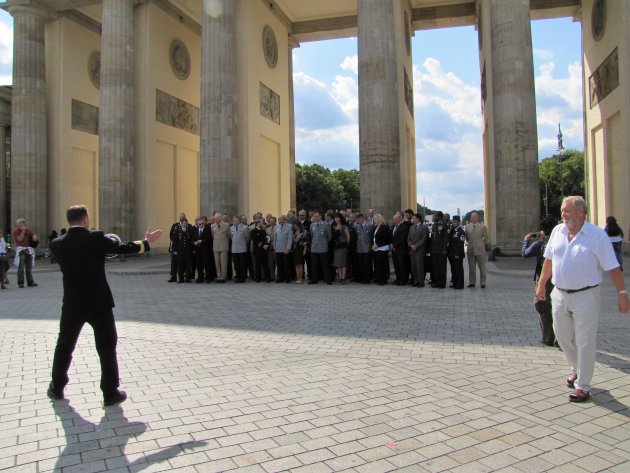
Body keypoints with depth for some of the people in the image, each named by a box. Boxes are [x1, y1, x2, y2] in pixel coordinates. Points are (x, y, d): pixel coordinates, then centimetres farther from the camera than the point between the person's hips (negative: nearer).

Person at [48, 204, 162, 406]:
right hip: (99, 303, -3)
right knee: (107, 348, 7)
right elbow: (122, 248, -6)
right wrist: (146, 242, 8)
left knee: (64, 346, 21)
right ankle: (110, 393, 11)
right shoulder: (96, 238, -13)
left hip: (72, 304, 3)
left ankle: (57, 388, 34)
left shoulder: (57, 243, -2)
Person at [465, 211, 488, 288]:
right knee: (471, 268, 8)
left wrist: (480, 245, 9)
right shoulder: (467, 227, 6)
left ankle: (483, 283, 11)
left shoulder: (482, 226, -2)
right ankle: (472, 282, 16)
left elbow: (486, 239, 4)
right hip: (470, 250, 3)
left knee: (482, 267, 4)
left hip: (480, 250, -3)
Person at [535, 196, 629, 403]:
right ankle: (577, 369, 41)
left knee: (584, 343, 2)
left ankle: (583, 387, 14)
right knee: (563, 336, 16)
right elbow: (549, 260, 13)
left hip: (585, 296, -5)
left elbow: (613, 267, -10)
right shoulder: (557, 231, 4)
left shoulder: (597, 235, -11)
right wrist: (541, 284, 16)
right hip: (560, 294, 5)